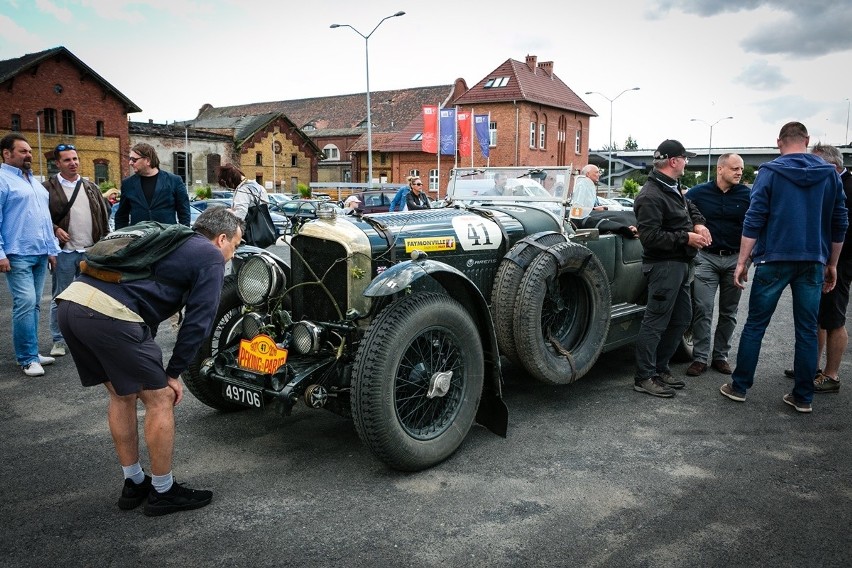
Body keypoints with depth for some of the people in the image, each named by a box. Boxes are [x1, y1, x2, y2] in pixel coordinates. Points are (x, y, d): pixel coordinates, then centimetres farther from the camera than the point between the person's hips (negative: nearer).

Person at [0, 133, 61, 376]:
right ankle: (27, 358, -4)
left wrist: (52, 249, 18)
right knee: (25, 303, -12)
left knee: (33, 304, 10)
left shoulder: (34, 181, 19)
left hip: (40, 254, 7)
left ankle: (32, 352, 18)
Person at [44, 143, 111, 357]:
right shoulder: (48, 188, -2)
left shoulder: (91, 187, 12)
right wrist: (55, 229, -16)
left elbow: (103, 216, 13)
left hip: (91, 251, 4)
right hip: (64, 252, -3)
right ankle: (59, 341, 14)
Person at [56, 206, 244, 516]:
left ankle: (134, 484, 33)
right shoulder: (211, 256, 7)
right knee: (160, 398, 7)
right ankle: (163, 493, 20)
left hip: (71, 300, 9)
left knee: (122, 395, 23)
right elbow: (198, 321, 0)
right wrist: (173, 373, 9)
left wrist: (151, 365, 29)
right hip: (110, 315, -9)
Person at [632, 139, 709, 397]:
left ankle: (660, 368, 26)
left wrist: (699, 224, 8)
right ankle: (644, 378, 2)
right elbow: (650, 236, -23)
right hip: (664, 266, -10)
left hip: (681, 265, 11)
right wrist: (686, 238, -19)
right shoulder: (651, 196, -18)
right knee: (656, 322, -6)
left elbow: (690, 207, 29)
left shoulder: (673, 188, 13)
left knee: (682, 318, 16)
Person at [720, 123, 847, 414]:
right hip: (813, 262, 3)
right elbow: (840, 223, 9)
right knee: (807, 330, 8)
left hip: (774, 259, -3)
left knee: (755, 325, 6)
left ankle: (739, 387, 11)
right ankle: (803, 397, 14)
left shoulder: (770, 172, -3)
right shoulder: (830, 174, 7)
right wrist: (831, 264, 17)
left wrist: (742, 261, -4)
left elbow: (754, 220, -9)